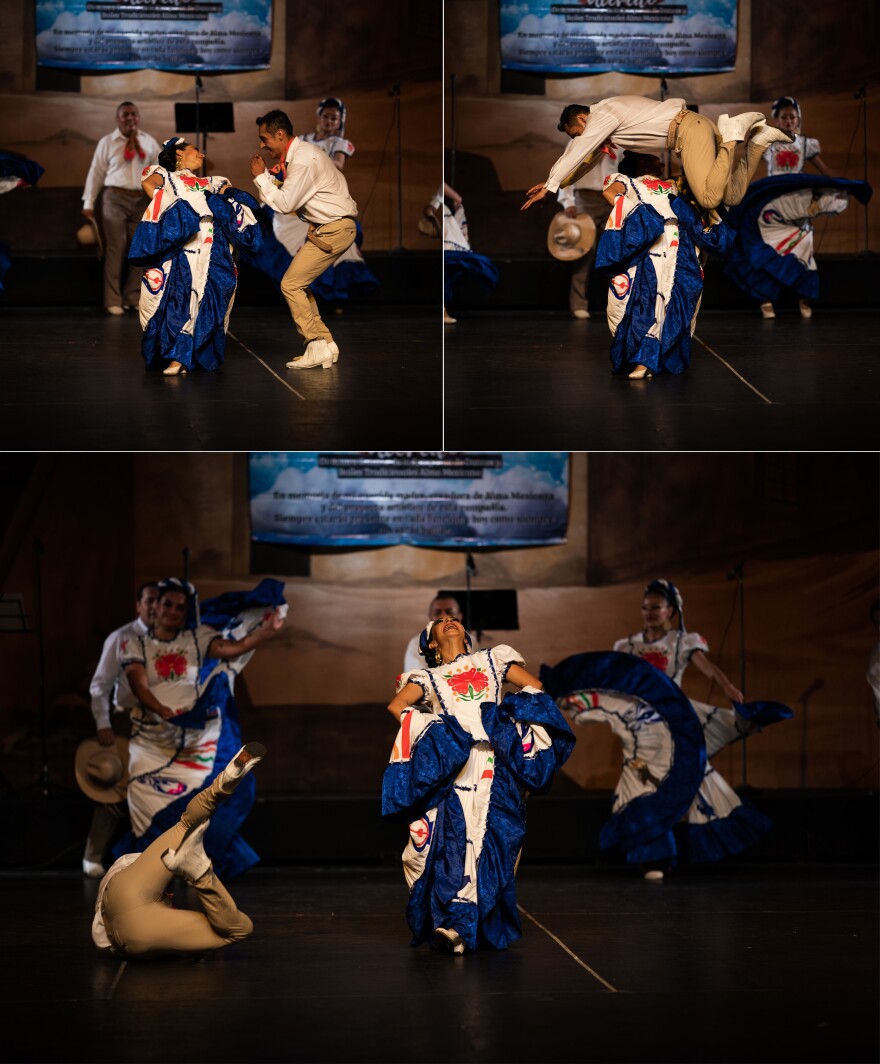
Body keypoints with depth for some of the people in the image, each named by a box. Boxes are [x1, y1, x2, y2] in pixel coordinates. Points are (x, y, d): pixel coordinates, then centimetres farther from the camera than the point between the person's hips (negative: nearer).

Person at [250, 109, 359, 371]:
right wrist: (266, 177, 1)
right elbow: (285, 194, 14)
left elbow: (285, 204, -21)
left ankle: (318, 347, -8)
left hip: (334, 229, -10)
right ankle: (325, 344, 13)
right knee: (298, 284, 12)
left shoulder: (303, 160, -19)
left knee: (291, 284, -10)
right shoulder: (298, 154, 13)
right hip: (329, 227, 10)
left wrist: (261, 177, -11)